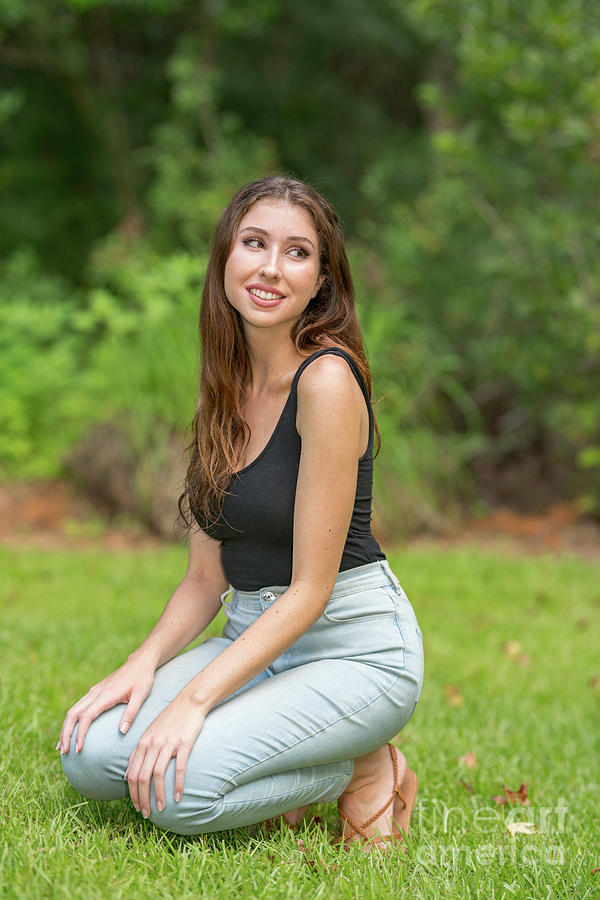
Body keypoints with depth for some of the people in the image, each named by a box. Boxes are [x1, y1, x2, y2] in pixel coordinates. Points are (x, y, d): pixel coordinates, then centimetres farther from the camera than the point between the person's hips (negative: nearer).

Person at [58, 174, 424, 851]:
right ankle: (299, 772, 7)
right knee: (89, 754, -13)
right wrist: (144, 664, -9)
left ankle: (362, 771, -1)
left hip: (354, 646, -7)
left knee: (173, 785, -27)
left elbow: (312, 587, -18)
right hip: (253, 638, 7)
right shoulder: (225, 389, 8)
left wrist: (194, 699, -23)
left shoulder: (327, 379, -17)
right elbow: (206, 574, 9)